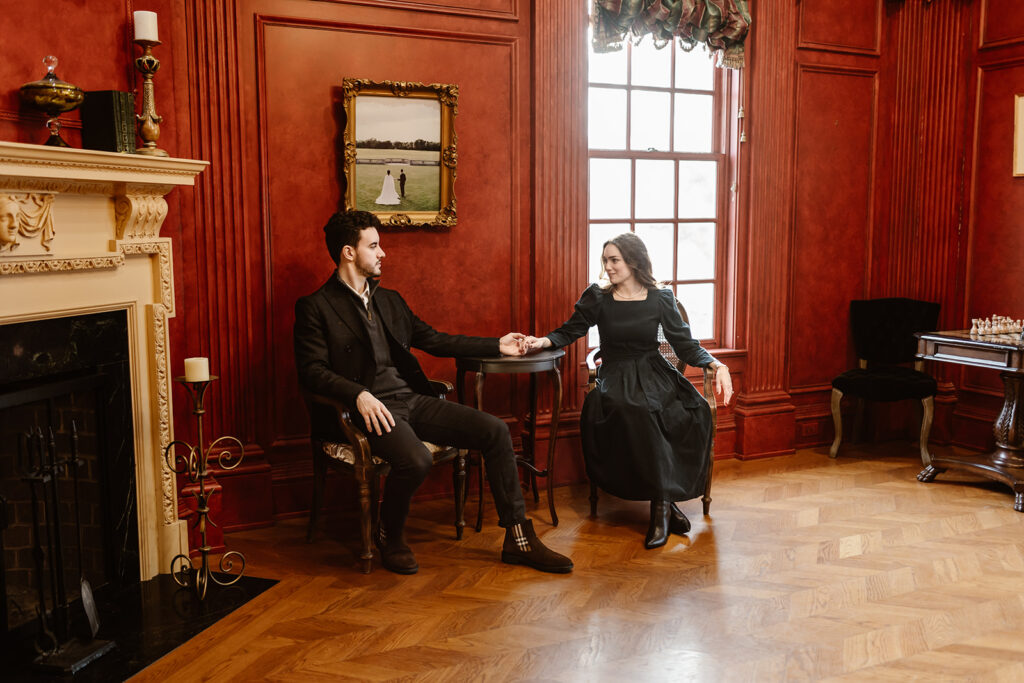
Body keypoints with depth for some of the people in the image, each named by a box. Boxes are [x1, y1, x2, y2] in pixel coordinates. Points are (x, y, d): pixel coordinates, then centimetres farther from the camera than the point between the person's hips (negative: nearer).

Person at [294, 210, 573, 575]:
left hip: (412, 399, 7)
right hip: (370, 409, -7)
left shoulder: (390, 300, 21)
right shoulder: (315, 307, 0)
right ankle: (389, 536, -2)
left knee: (495, 431, -10)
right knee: (416, 460, -35)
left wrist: (496, 345, 22)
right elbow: (311, 370, -9)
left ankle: (518, 540, -3)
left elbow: (434, 340, 24)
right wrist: (359, 395, -26)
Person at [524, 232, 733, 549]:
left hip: (654, 373, 2)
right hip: (616, 377, -1)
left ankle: (662, 503, -23)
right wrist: (543, 341, -10)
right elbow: (569, 332, 10)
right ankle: (664, 503, -27)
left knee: (693, 411, -31)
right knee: (636, 411, -37)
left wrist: (716, 365, -11)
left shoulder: (660, 299, 5)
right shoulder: (597, 297, 5)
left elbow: (685, 344, 4)